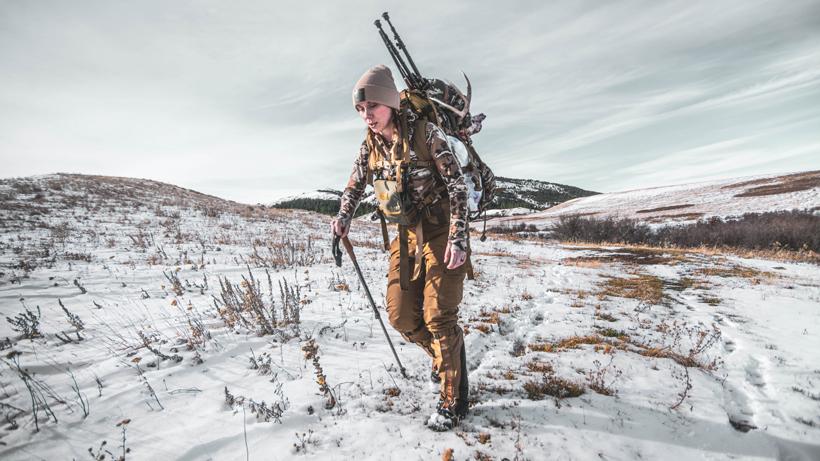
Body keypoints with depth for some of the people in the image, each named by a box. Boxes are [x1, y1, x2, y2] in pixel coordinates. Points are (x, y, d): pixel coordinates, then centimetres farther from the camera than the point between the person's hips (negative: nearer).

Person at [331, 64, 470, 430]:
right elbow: (356, 184, 18)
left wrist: (458, 237, -22)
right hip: (407, 235, 6)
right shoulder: (371, 145, 4)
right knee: (400, 314, 5)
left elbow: (457, 185, -14)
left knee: (438, 315, -7)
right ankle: (443, 356, 34)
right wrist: (344, 215, 0)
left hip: (441, 231, -6)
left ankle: (453, 400, 12)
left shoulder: (426, 133, -13)